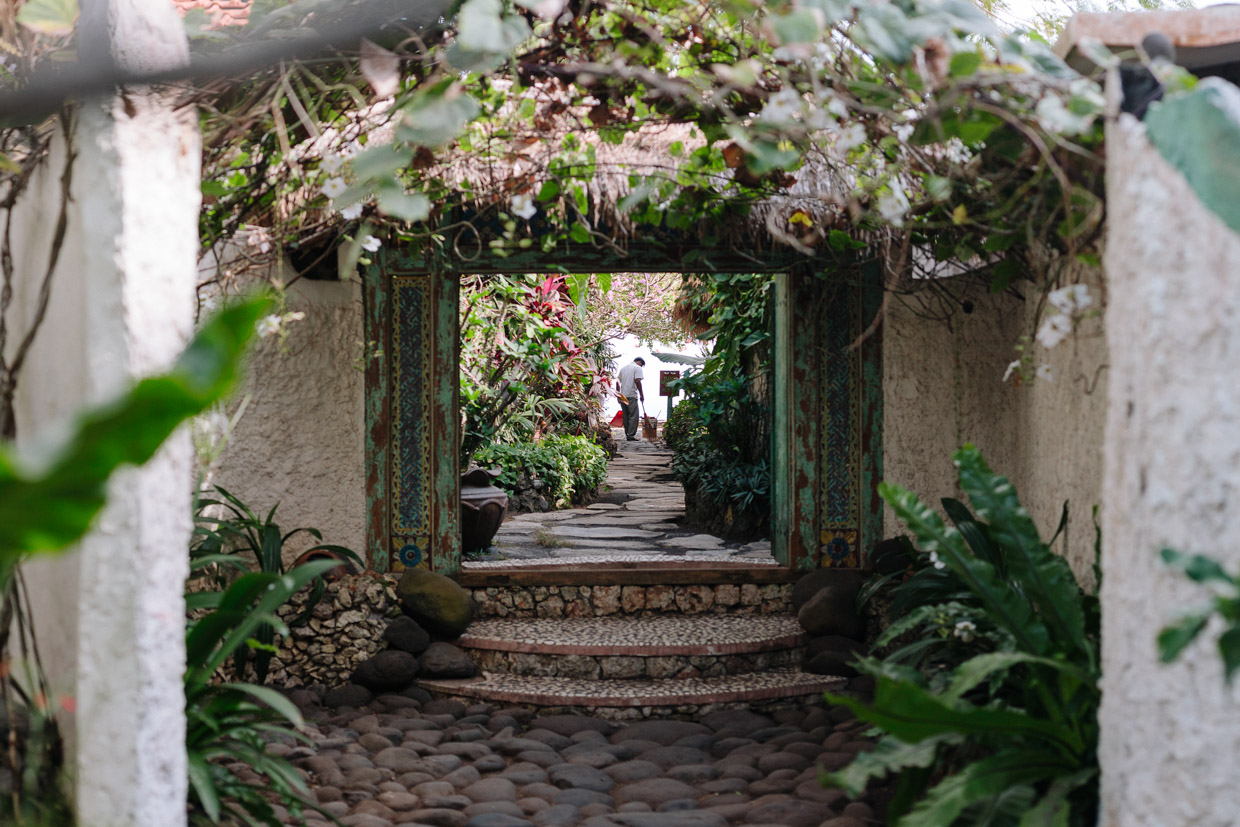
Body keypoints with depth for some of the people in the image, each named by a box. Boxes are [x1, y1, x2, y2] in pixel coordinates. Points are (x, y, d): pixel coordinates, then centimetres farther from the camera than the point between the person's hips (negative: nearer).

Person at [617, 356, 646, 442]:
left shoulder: (623, 368, 19)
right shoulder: (637, 368, -2)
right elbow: (637, 381, -14)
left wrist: (618, 395, 22)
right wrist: (641, 395, -10)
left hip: (622, 396, 7)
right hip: (631, 396, -7)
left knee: (626, 416, 12)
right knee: (634, 416, -5)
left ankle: (627, 435, 14)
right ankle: (631, 436, -11)